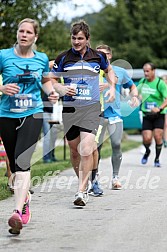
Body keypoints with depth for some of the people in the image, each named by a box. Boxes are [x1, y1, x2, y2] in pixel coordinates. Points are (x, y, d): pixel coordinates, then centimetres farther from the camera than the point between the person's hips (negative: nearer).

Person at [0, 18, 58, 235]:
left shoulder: (42, 59, 6)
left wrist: (51, 92, 5)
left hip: (32, 114, -1)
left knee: (22, 160, -19)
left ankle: (18, 212, -27)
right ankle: (25, 197, 39)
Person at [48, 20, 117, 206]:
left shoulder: (98, 57, 3)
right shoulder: (63, 58, 1)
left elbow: (109, 70, 25)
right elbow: (50, 79, 10)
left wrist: (112, 87, 10)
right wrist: (61, 88, -9)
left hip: (91, 108, -2)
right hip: (69, 108, 2)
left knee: (86, 150, -16)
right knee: (74, 150, 10)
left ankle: (82, 191, -12)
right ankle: (82, 181, 33)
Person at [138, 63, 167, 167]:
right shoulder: (142, 81, 4)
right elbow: (137, 92, 25)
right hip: (146, 115, 3)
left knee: (158, 137, -12)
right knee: (147, 139, -7)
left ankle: (157, 159, 10)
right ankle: (147, 151, 27)